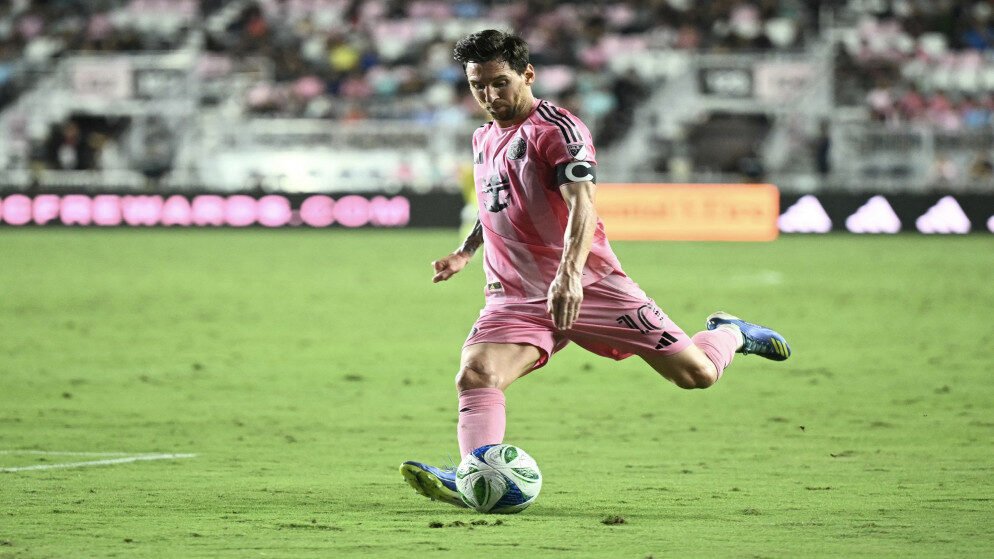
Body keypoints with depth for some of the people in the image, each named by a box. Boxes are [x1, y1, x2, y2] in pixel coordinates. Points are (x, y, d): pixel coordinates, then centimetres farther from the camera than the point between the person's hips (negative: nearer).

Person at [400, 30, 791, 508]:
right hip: (515, 297, 5)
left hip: (588, 284, -5)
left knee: (696, 373, -5)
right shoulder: (483, 139, 15)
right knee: (474, 376, -26)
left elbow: (581, 206, -24)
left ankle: (729, 334, 29)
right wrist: (466, 251, 26)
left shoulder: (556, 129, -9)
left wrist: (569, 274, -40)